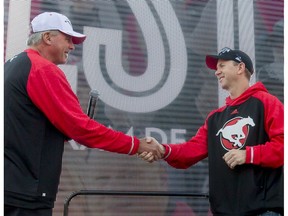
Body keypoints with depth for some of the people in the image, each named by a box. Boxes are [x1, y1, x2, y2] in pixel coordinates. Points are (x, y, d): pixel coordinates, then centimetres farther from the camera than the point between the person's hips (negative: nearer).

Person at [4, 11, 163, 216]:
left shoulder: (13, 66, 18)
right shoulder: (43, 69, -11)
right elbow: (79, 125, -17)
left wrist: (68, 131, 12)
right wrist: (135, 145, -10)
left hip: (13, 186, 10)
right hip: (24, 192, -10)